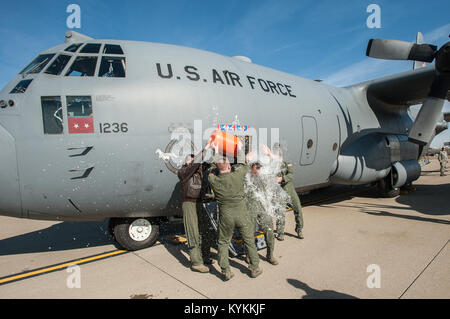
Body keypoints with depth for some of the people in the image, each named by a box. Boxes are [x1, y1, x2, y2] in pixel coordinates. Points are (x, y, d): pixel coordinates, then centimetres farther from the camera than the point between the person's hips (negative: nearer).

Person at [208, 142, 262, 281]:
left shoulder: (213, 180, -12)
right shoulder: (237, 175, -17)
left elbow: (212, 169, 10)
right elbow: (242, 164, 4)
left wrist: (216, 153, 22)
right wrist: (240, 149, 20)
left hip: (225, 216, 1)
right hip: (241, 213, 0)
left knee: (223, 243, 18)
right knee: (249, 241, 17)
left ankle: (226, 271, 22)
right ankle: (255, 268, 29)